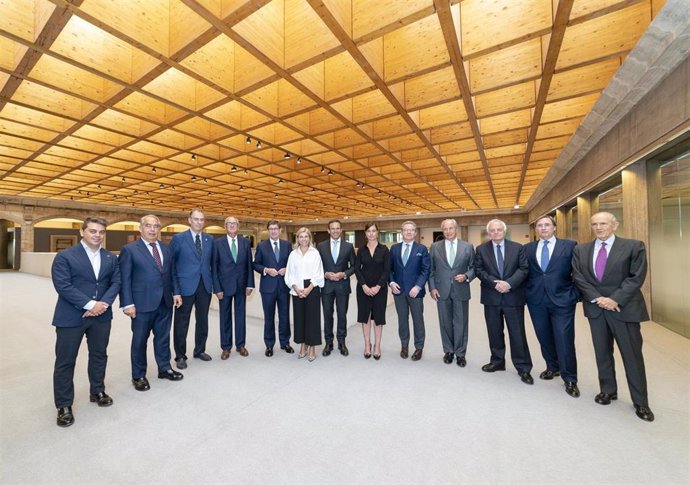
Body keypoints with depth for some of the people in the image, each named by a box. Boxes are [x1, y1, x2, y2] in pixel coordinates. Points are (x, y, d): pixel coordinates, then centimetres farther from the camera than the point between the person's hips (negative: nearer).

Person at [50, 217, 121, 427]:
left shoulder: (111, 258, 6)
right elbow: (63, 286, -14)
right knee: (65, 361, 6)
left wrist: (103, 304, -13)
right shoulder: (64, 256, -7)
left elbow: (116, 282, 1)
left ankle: (97, 392, 34)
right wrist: (90, 304, -19)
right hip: (71, 316, -4)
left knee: (99, 355, 16)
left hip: (101, 315, 4)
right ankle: (64, 405, 22)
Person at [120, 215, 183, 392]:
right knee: (140, 340, 11)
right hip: (142, 303, -4)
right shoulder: (129, 249, -5)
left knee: (163, 337, 16)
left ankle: (164, 368, 33)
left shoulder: (166, 249, 9)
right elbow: (124, 279, -8)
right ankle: (138, 376, 28)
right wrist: (127, 304, -13)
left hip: (165, 302, 5)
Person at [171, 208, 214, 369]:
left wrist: (214, 283, 6)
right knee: (181, 323, 8)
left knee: (203, 320, 15)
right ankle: (180, 356, 24)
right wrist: (175, 290, -12)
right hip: (186, 286, -3)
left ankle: (200, 350, 32)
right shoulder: (178, 238, -4)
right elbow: (171, 265, -6)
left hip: (205, 286, 4)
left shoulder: (210, 239, 7)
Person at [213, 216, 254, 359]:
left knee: (241, 315, 11)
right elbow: (214, 267, -4)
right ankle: (226, 347, 23)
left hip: (241, 285, 2)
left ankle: (240, 345, 25)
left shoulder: (245, 242, 2)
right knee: (225, 317, 9)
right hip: (225, 285, -2)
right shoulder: (217, 243, -3)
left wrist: (250, 284, -1)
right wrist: (217, 288, -9)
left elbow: (249, 264, 3)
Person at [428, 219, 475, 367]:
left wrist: (466, 276, -14)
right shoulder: (435, 247, 3)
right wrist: (432, 287, -3)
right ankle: (448, 351, 27)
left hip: (461, 291, 0)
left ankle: (460, 353, 23)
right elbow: (431, 270, 4)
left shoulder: (468, 247, 2)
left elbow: (473, 267, 5)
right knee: (445, 323, 11)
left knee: (461, 323, 7)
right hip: (442, 291, 1)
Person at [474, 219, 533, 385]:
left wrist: (509, 283, -18)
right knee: (494, 332, 12)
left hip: (513, 296, -1)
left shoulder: (517, 248, 2)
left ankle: (523, 368, 17)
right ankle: (497, 361, 27)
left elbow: (524, 269, -4)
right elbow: (478, 270, -2)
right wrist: (494, 283, -15)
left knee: (517, 333, 4)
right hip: (491, 297, 1)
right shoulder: (481, 249, 4)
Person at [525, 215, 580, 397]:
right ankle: (552, 367, 36)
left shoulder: (570, 246, 1)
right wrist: (526, 293, 1)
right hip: (536, 300, 3)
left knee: (564, 340, 0)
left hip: (562, 300, -3)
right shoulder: (528, 248, 8)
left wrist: (576, 294, -6)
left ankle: (570, 379, 18)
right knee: (544, 338, 15)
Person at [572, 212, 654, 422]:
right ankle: (608, 390, 29)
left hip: (625, 308, -2)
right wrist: (597, 298, -11)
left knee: (632, 355, 6)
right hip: (596, 308, 3)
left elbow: (636, 277, -8)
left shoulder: (634, 246, -3)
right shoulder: (580, 250, 4)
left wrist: (615, 299, -16)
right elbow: (578, 277, 0)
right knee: (602, 353, 13)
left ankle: (640, 402, 22)